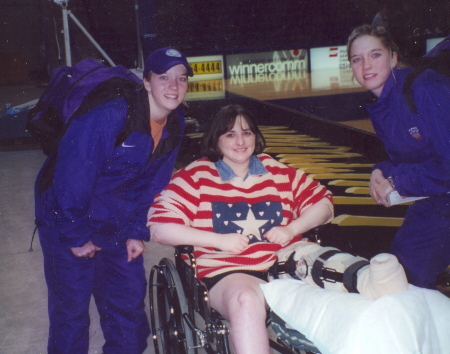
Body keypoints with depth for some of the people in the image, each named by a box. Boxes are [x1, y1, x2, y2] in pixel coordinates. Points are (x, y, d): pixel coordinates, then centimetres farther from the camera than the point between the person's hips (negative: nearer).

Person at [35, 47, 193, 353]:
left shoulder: (175, 126, -6)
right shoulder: (107, 119, -29)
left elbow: (153, 184, 3)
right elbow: (71, 181, -26)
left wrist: (137, 232, -1)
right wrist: (78, 236, -18)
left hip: (116, 225, 6)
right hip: (67, 221, -6)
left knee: (130, 299, 14)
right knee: (71, 306, 3)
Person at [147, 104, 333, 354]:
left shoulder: (278, 172, 14)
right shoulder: (197, 176, 4)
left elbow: (324, 204, 18)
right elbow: (160, 228, -3)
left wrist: (291, 229, -2)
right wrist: (220, 240, -9)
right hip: (227, 272, -3)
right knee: (247, 300, -38)